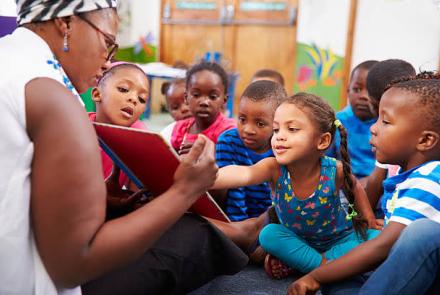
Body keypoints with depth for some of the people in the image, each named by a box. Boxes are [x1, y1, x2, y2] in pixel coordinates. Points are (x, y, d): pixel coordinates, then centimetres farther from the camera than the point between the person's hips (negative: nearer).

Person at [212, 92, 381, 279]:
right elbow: (244, 174, -54)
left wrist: (371, 220, -4)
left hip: (339, 239, 1)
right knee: (268, 234, -23)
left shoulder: (334, 170, -28)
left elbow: (355, 189, -3)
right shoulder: (275, 168, -31)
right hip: (299, 240, 0)